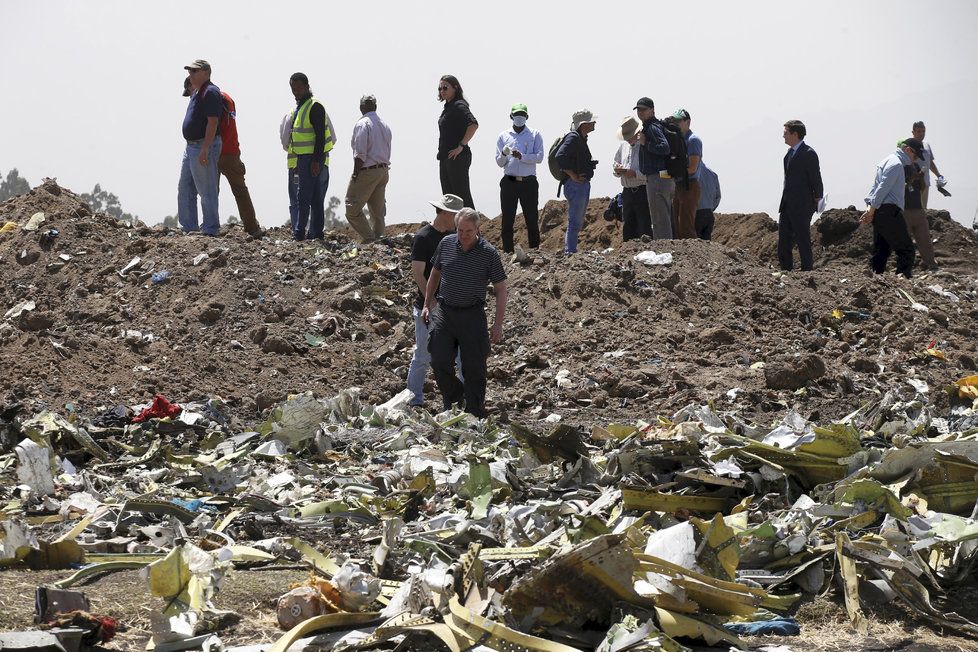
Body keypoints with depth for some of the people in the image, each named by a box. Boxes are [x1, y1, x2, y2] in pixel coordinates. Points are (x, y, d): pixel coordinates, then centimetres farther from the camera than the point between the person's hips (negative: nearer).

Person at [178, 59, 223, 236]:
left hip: (205, 146, -11)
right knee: (185, 188, 13)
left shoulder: (210, 92, -15)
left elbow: (212, 122, -21)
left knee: (207, 191, -6)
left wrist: (205, 149, -26)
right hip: (191, 146, 11)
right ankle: (189, 227, 18)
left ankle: (210, 229, -1)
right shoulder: (196, 92, 18)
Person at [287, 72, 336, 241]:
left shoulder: (314, 106, -11)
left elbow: (320, 136, -18)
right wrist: (295, 163, 22)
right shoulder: (299, 107, 19)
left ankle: (299, 233, -15)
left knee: (303, 198, -13)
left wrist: (316, 161, -23)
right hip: (303, 160, 10)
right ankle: (316, 233, 11)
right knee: (316, 200, 9)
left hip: (312, 160, -10)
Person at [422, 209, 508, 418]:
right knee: (440, 362, -3)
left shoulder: (488, 253, -8)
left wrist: (498, 324, -7)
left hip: (472, 315, -3)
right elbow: (435, 274, 17)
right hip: (444, 312, 3)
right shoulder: (446, 244, 1)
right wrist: (427, 304, 16)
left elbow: (500, 289, -3)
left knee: (474, 368, 1)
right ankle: (455, 396, 24)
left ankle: (475, 415, 12)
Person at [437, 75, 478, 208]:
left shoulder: (459, 106, -12)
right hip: (445, 158, 10)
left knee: (462, 197, -8)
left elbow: (473, 124, -27)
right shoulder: (448, 107, 16)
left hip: (458, 157, -10)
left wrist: (461, 146, -22)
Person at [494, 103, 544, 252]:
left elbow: (539, 157, -4)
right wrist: (504, 154, -15)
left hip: (529, 182, -1)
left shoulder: (535, 135, 8)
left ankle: (535, 250, 3)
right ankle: (508, 252, -1)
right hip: (509, 182, 1)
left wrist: (521, 156, -18)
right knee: (507, 219, -3)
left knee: (532, 219, -1)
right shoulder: (503, 136, 12)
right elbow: (499, 163, 8)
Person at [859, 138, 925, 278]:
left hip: (879, 213, 10)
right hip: (889, 212, -10)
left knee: (881, 250, 12)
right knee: (906, 250, -9)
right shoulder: (896, 164, -11)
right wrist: (872, 211, -16)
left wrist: (870, 209, 10)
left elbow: (876, 187, 20)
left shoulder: (889, 161, 23)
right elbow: (882, 188, -17)